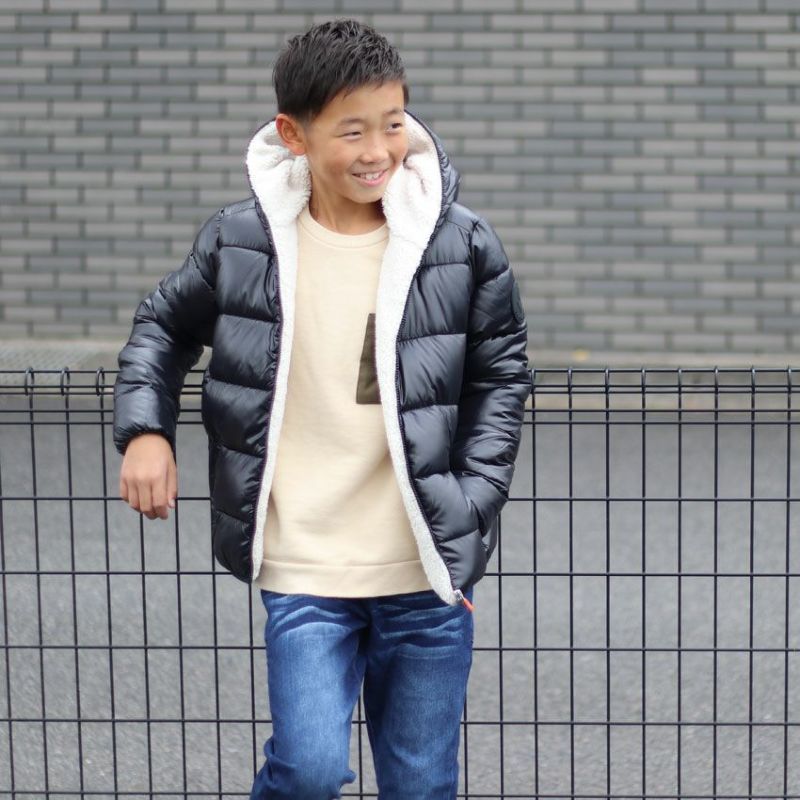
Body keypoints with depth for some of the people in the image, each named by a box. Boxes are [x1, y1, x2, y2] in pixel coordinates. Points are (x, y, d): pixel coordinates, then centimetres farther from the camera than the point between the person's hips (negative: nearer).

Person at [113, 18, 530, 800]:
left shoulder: (461, 244, -5)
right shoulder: (239, 239, -5)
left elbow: (501, 375, 6)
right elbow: (164, 325, 13)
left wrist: (472, 509, -1)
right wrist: (143, 429, -2)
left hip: (427, 573, 1)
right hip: (303, 570, -1)